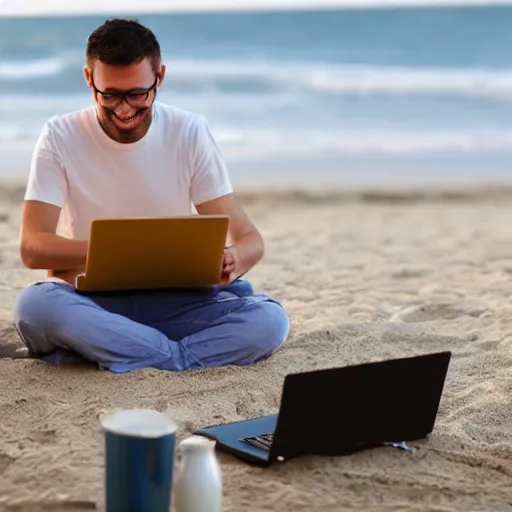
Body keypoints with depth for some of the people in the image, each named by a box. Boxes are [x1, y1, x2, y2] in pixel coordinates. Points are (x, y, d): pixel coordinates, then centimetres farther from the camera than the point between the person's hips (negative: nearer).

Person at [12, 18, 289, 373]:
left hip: (174, 302, 1)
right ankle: (187, 356, -26)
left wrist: (234, 261, -29)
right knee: (34, 305, -36)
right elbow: (32, 247, -12)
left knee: (270, 320, -27)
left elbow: (249, 239, -3)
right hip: (90, 303, -1)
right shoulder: (60, 137, -4)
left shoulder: (191, 133, -2)